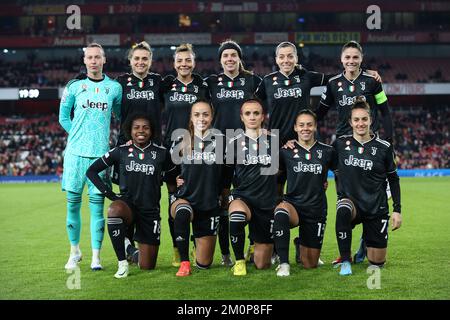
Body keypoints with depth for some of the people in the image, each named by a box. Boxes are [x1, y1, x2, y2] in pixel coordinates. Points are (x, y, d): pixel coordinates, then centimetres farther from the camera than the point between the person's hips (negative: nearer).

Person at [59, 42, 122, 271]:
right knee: (73, 201, 4)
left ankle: (96, 256, 4)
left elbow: (121, 115, 20)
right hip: (76, 152, 0)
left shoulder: (114, 87, 6)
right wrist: (78, 135, 4)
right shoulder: (74, 86, 5)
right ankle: (75, 251, 18)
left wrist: (99, 137, 11)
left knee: (97, 202, -2)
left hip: (100, 153, 0)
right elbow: (63, 116, 13)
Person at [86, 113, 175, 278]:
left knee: (147, 267, 2)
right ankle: (122, 263, -25)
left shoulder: (161, 153, 0)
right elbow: (91, 171, 2)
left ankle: (136, 250, 41)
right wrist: (109, 193, -6)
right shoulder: (121, 151, -1)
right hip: (127, 203, -1)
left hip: (150, 211, 1)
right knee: (114, 210, -41)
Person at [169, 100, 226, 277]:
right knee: (183, 212, -41)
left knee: (204, 264, 5)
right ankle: (184, 263, -24)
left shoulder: (220, 139, -1)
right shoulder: (182, 140, 0)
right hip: (185, 198, -1)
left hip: (210, 204, 1)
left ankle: (198, 240, 40)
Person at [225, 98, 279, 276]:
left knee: (262, 264, 1)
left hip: (268, 203, 1)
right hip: (242, 197, -1)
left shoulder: (274, 140, 4)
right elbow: (227, 174, 14)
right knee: (237, 216, -40)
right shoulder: (234, 143, 3)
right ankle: (239, 261, -16)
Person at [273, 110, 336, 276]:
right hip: (293, 204, -1)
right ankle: (284, 263, -28)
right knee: (281, 212, -41)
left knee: (310, 264, 5)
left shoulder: (327, 151, 2)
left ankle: (301, 245, 43)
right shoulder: (286, 151, 0)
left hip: (316, 210, 1)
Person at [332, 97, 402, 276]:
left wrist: (397, 210, 0)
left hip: (376, 208, 1)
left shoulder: (384, 147, -5)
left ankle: (365, 241, 41)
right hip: (349, 200, 0)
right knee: (343, 211, -40)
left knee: (377, 263, 5)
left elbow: (393, 179, 3)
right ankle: (345, 262, -23)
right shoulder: (341, 143, -3)